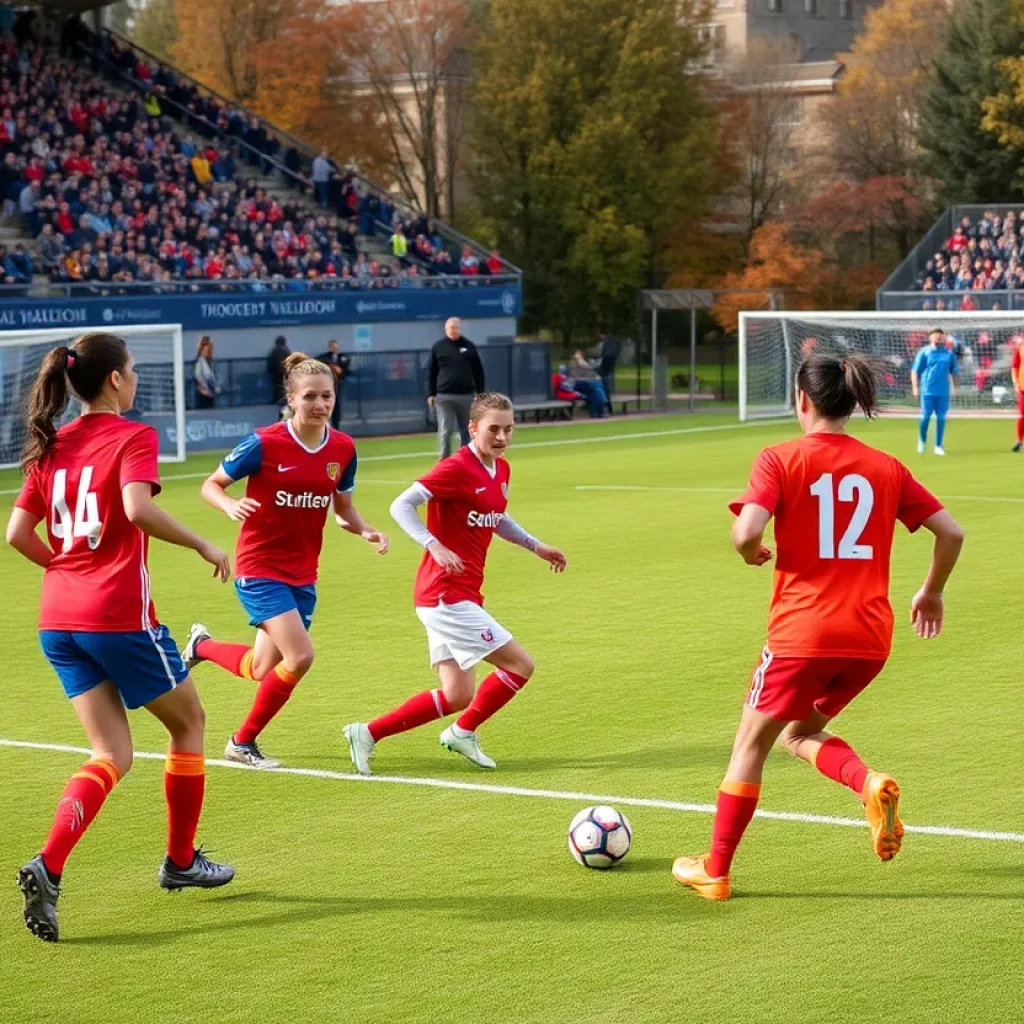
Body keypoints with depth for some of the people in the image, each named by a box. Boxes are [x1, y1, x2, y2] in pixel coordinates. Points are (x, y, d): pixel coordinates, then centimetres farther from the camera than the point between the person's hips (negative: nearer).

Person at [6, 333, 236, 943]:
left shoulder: (51, 446, 12)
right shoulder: (133, 437, -7)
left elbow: (18, 533, 9)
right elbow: (137, 508, -25)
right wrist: (204, 547, -14)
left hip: (59, 618, 6)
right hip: (119, 614, -6)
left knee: (113, 755, 9)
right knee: (188, 722, 17)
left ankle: (48, 868, -13)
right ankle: (181, 861, 26)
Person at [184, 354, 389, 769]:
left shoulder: (343, 448, -1)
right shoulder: (264, 443, -16)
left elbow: (343, 508, 13)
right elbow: (211, 484, -6)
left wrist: (366, 531, -7)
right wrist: (231, 505, -27)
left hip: (303, 575, 6)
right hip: (260, 568, -6)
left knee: (262, 670, 8)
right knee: (300, 657, -18)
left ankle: (203, 645, 39)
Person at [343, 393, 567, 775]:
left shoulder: (500, 470, 12)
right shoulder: (457, 468, -15)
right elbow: (401, 505, -20)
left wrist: (536, 547, 26)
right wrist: (434, 546, -31)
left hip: (462, 596, 9)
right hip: (446, 594, -9)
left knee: (456, 697, 7)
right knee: (519, 664, -8)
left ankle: (367, 734, 11)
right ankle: (463, 732, 10)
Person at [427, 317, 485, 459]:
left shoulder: (469, 346, 7)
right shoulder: (438, 347, 4)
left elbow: (478, 371, 9)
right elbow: (431, 373, 6)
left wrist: (480, 393, 5)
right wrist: (430, 394, 0)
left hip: (466, 396, 2)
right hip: (444, 397, -2)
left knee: (466, 431, 9)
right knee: (445, 431, -7)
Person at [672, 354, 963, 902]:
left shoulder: (780, 459, -5)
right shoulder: (886, 467, 7)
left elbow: (746, 532, -19)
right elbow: (950, 532, 7)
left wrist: (752, 552, 5)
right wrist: (931, 592, 22)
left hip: (801, 631, -4)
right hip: (871, 636, 4)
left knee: (751, 741, 14)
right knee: (801, 731, 25)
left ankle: (715, 870, 19)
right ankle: (871, 785, -4)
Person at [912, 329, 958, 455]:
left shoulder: (949, 353, 5)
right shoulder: (924, 352, -2)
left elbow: (954, 371, 14)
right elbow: (915, 371, 1)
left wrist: (954, 387, 9)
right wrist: (915, 388, -5)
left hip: (943, 391, 2)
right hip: (927, 390, -2)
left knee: (941, 418, 2)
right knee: (926, 417, 1)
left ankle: (938, 446, 10)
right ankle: (922, 441, 23)